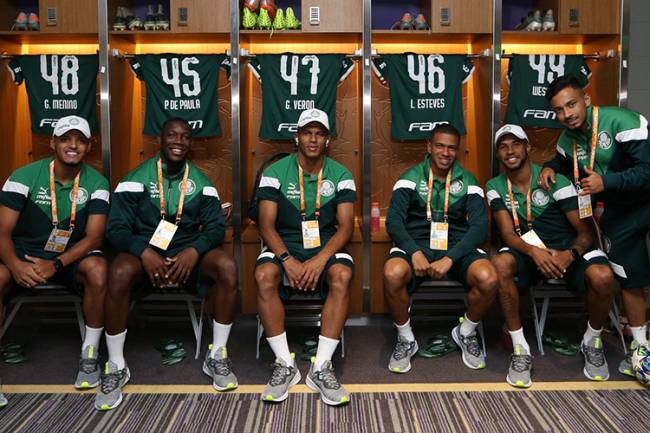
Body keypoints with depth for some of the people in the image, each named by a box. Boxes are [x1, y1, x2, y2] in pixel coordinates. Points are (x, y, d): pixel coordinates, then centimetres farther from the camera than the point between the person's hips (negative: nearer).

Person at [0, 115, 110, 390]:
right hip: (24, 254, 0)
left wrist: (56, 265, -26)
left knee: (98, 271, -32)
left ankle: (90, 354, -16)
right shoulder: (24, 177, -8)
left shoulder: (96, 183, -6)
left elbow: (93, 237, -11)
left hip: (72, 255, 0)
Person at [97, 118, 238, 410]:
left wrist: (194, 251, -21)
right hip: (145, 249, -2)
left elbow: (216, 227, 1)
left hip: (188, 252, 2)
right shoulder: (138, 178, 1)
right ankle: (116, 367, -17)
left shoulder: (202, 182, 8)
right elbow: (116, 227, -5)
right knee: (119, 273, -36)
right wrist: (144, 252, -25)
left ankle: (217, 356, -12)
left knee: (227, 267, -28)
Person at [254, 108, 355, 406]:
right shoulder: (275, 172, 1)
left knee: (342, 275, -33)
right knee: (264, 276, -33)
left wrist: (320, 260, -22)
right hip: (284, 247, 0)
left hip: (326, 247, 1)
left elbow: (345, 226, -4)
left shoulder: (340, 175, 4)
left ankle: (321, 368, -25)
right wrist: (288, 261, -23)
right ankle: (285, 365, -20)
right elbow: (266, 225, -6)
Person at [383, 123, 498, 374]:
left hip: (457, 247, 1)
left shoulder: (467, 181, 8)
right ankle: (406, 339, -5)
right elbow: (393, 220, -6)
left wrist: (449, 259, -19)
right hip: (416, 244, -1)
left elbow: (480, 226, -3)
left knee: (488, 278, -29)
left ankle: (465, 333, 4)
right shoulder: (411, 177, 5)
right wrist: (415, 252, -25)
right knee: (393, 273, -34)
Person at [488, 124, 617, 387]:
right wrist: (533, 252, -32)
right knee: (500, 264, -33)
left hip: (567, 249, -1)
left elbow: (585, 232, -8)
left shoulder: (555, 181, -8)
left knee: (602, 277, -32)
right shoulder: (496, 187, 0)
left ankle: (592, 341, 1)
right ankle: (520, 348, -19)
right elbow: (508, 234, -9)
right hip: (528, 251, 1)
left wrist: (570, 255, -32)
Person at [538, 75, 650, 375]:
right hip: (617, 208, 6)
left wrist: (606, 183, -34)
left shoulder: (622, 121, -23)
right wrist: (550, 168, 0)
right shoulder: (568, 139, 0)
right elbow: (564, 163, 21)